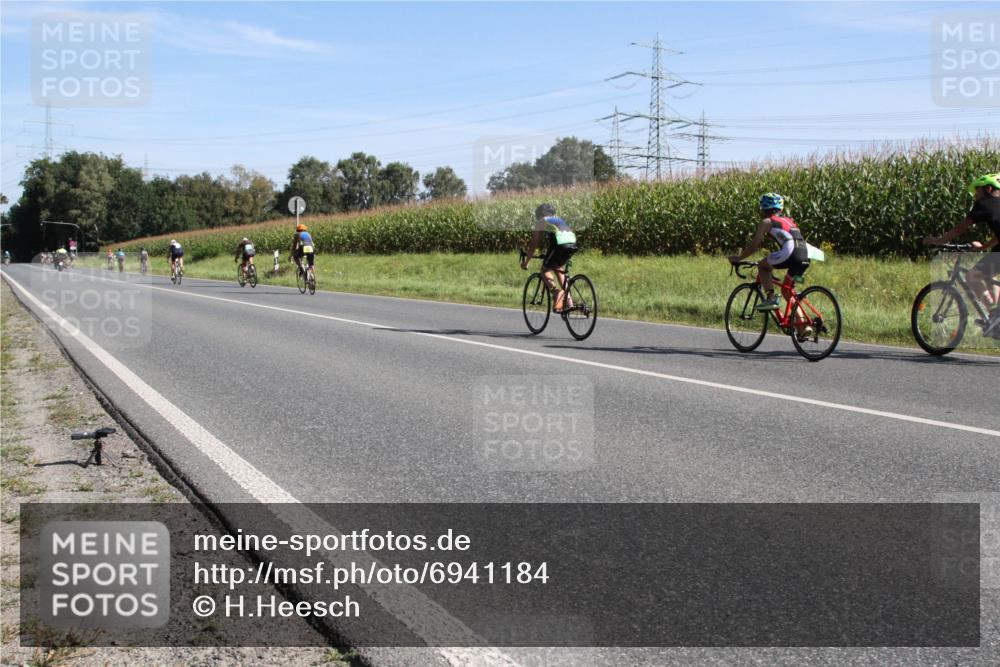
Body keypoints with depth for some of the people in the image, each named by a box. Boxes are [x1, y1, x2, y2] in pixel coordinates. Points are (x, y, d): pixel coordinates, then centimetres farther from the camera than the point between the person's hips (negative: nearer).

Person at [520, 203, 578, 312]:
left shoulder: (541, 221, 23)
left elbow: (534, 244, 22)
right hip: (573, 243, 6)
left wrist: (526, 261, 30)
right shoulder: (559, 220, 38)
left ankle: (557, 291, -16)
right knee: (559, 268, 27)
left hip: (559, 243, -6)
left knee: (545, 270, 9)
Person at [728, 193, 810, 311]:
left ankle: (770, 298, 0)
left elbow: (754, 245, 8)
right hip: (805, 257, 7)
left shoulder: (767, 221, 11)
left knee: (762, 266, 14)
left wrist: (738, 258, 19)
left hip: (790, 252, -7)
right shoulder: (788, 220, 32)